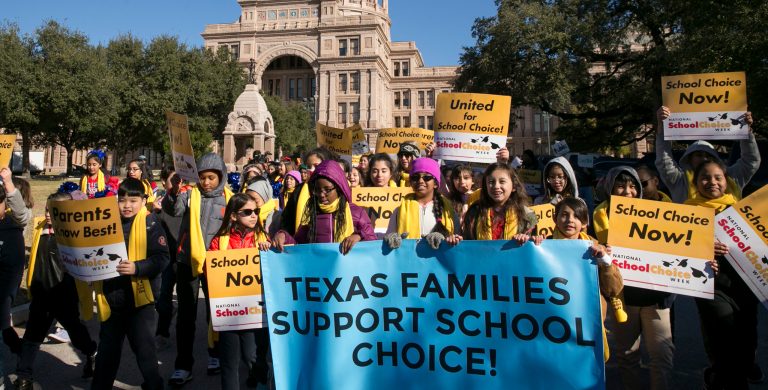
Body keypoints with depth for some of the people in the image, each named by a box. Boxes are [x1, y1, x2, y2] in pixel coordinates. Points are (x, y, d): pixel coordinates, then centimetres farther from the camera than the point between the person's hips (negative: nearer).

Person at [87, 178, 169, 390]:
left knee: (144, 348, 6)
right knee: (107, 350, 19)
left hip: (139, 299, -5)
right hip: (110, 299, 5)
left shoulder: (150, 223, -9)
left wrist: (137, 268, -28)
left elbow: (162, 257, -15)